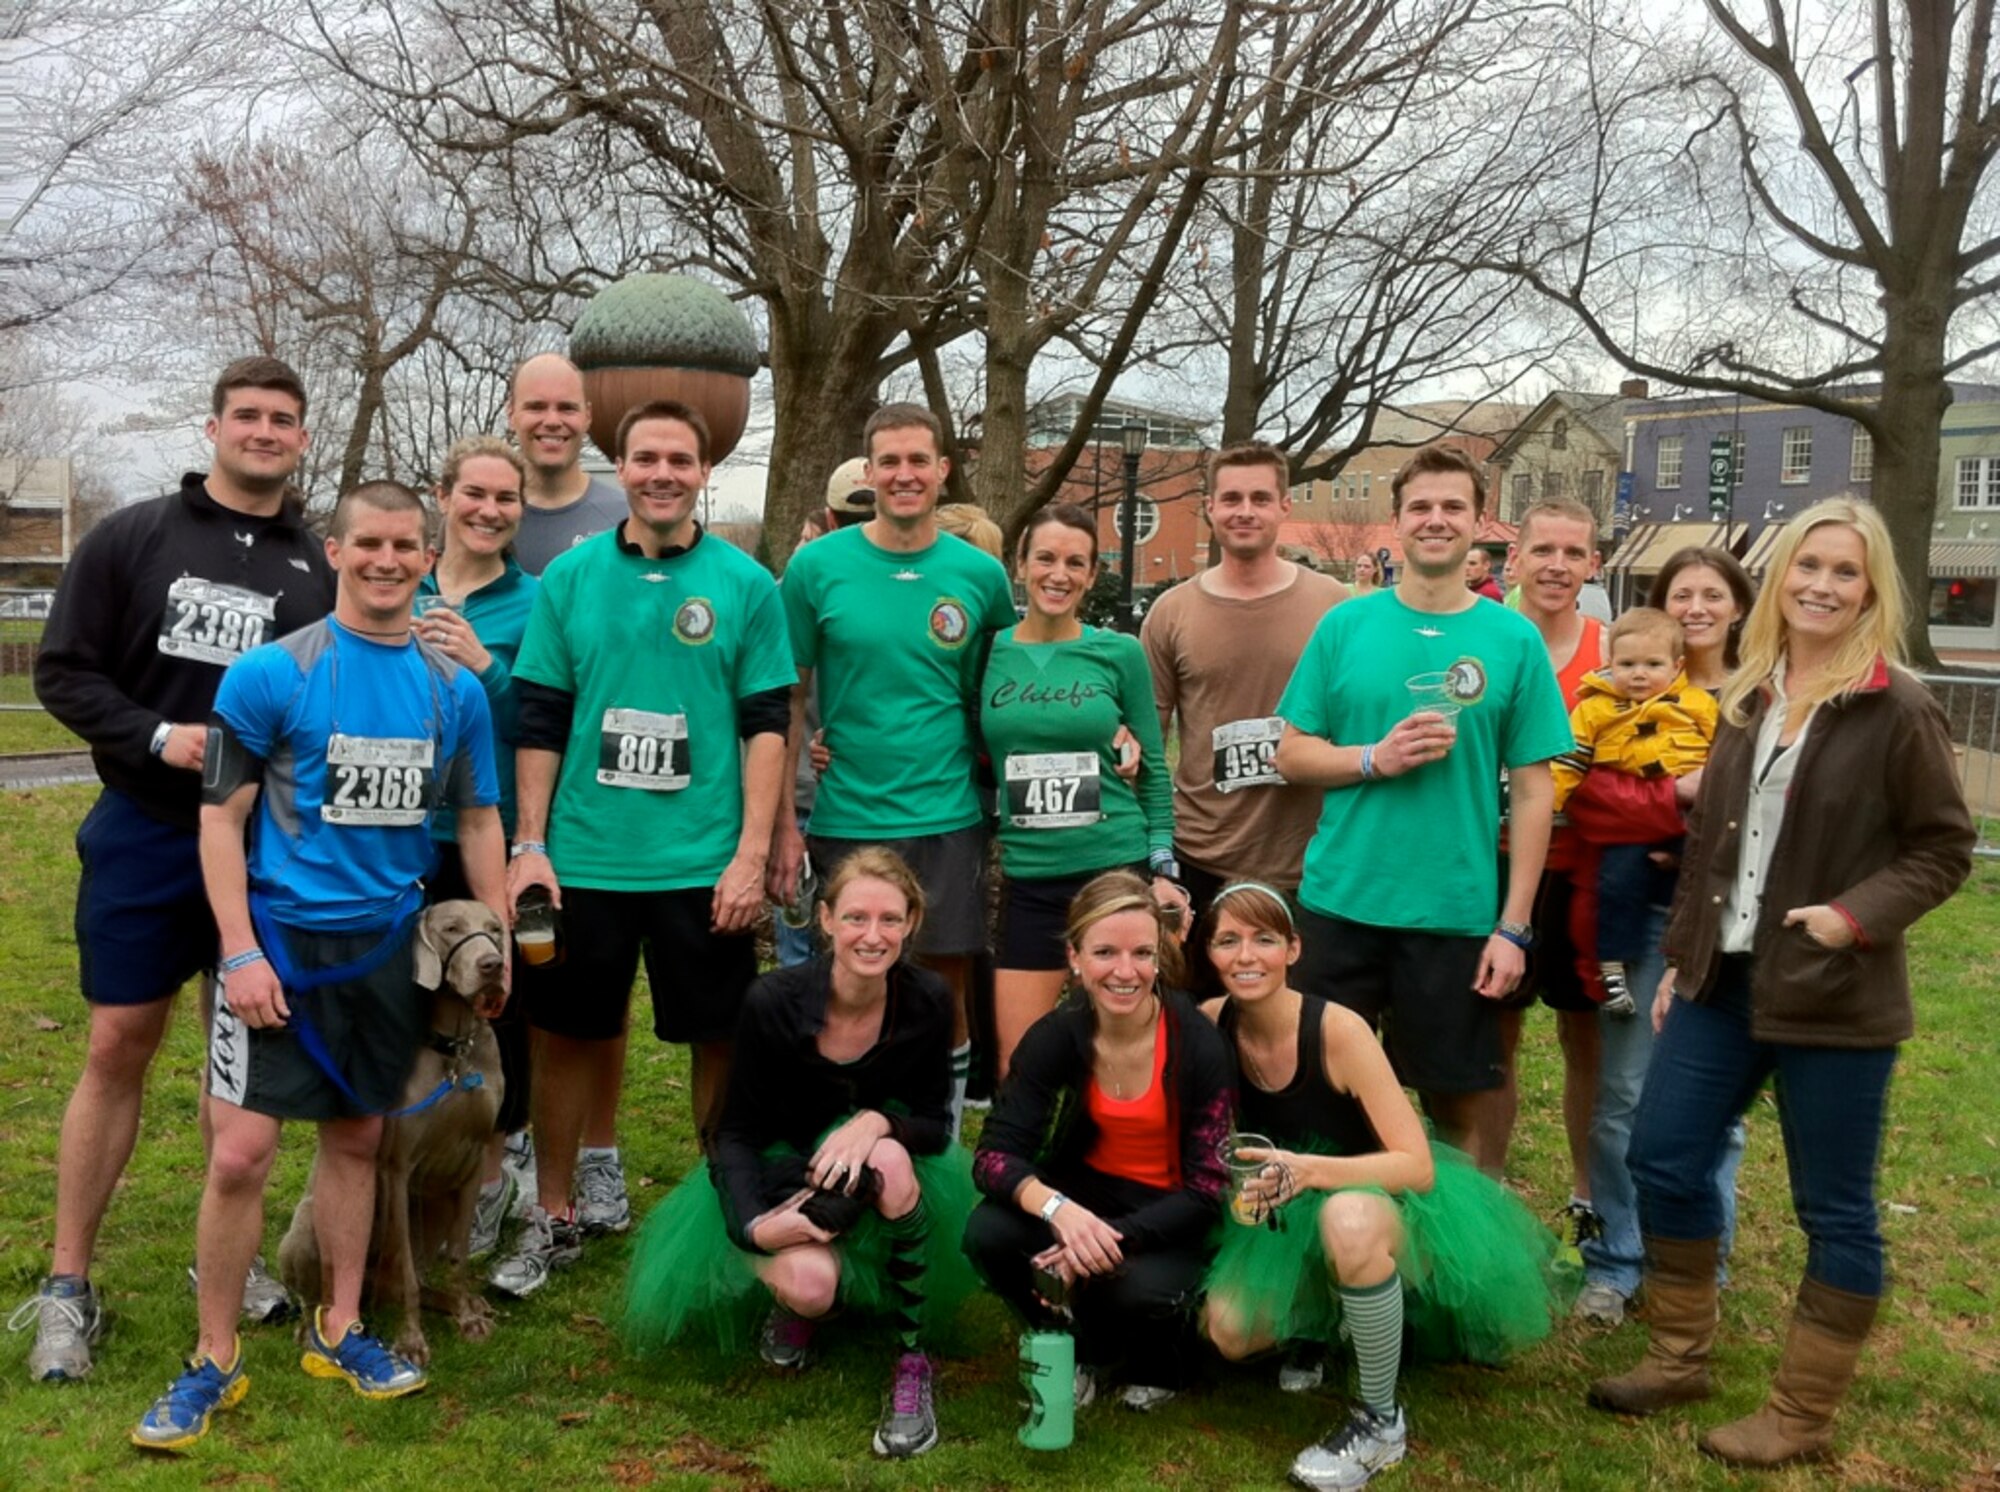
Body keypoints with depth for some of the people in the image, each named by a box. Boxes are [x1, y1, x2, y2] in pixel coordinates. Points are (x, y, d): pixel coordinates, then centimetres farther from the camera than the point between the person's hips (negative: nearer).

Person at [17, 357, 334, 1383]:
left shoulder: (321, 568, 3)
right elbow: (63, 671, -2)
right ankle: (67, 1285, 12)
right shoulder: (132, 538, -1)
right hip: (145, 836, -1)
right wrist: (157, 737, -16)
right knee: (119, 1047, 2)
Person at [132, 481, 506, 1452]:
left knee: (356, 1137, 13)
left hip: (389, 944, 4)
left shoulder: (454, 688, 3)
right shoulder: (270, 673, -9)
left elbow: (478, 821, 12)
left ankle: (338, 1331, 29)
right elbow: (221, 818, -7)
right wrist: (241, 952, -14)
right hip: (282, 938, -4)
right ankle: (214, 1361, 11)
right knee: (241, 1151, -6)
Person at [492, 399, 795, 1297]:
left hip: (703, 862, -1)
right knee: (567, 1035, 10)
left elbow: (766, 726, -1)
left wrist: (751, 854, -7)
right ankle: (556, 1215, 26)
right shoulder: (569, 576, 4)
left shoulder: (746, 584, 0)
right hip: (583, 857, 2)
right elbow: (539, 720, 5)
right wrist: (529, 845, -1)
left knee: (717, 1038, 7)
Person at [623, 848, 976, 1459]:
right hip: (779, 1177, -1)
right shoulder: (773, 1002, -21)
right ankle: (793, 1309, 8)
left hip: (871, 1180, 1)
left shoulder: (927, 1001, -16)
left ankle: (913, 1363, -19)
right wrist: (754, 1225, -28)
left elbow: (935, 1124, -10)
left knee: (892, 1158, -36)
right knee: (810, 1283, -33)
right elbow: (736, 1132, -11)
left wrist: (878, 1123, -32)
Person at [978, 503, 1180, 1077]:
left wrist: (1161, 866, 0)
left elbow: (1153, 768, 5)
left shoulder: (1120, 654, 1)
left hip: (1119, 869, -1)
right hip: (1028, 881, 1)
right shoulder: (988, 653, 3)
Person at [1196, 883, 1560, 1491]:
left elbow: (1419, 1165, -30)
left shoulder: (1338, 1030, -26)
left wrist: (1309, 1170, -43)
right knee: (1228, 1332, -18)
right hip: (1287, 1222, 5)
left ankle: (1382, 1422, -18)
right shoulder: (1212, 1024, -13)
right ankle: (1320, 1322, 18)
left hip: (1389, 1202, -5)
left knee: (1348, 1218, -40)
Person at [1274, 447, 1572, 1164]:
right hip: (1340, 902, 1)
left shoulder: (1514, 640, 1)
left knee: (1461, 1103, 8)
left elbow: (1533, 790, 1)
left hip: (1456, 913, -1)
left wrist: (1513, 925, -5)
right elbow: (1292, 753, 5)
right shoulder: (1346, 625, 3)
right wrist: (1376, 759, -14)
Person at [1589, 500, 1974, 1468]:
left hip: (1834, 999, -6)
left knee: (1833, 1209, 5)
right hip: (1725, 981, 6)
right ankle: (1680, 1358, 28)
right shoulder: (1747, 697, 9)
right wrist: (1681, 957, 13)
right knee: (1662, 1160, 9)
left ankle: (1803, 1417, 19)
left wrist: (1859, 914, -20)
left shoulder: (1897, 710, -9)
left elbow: (1943, 849, -5)